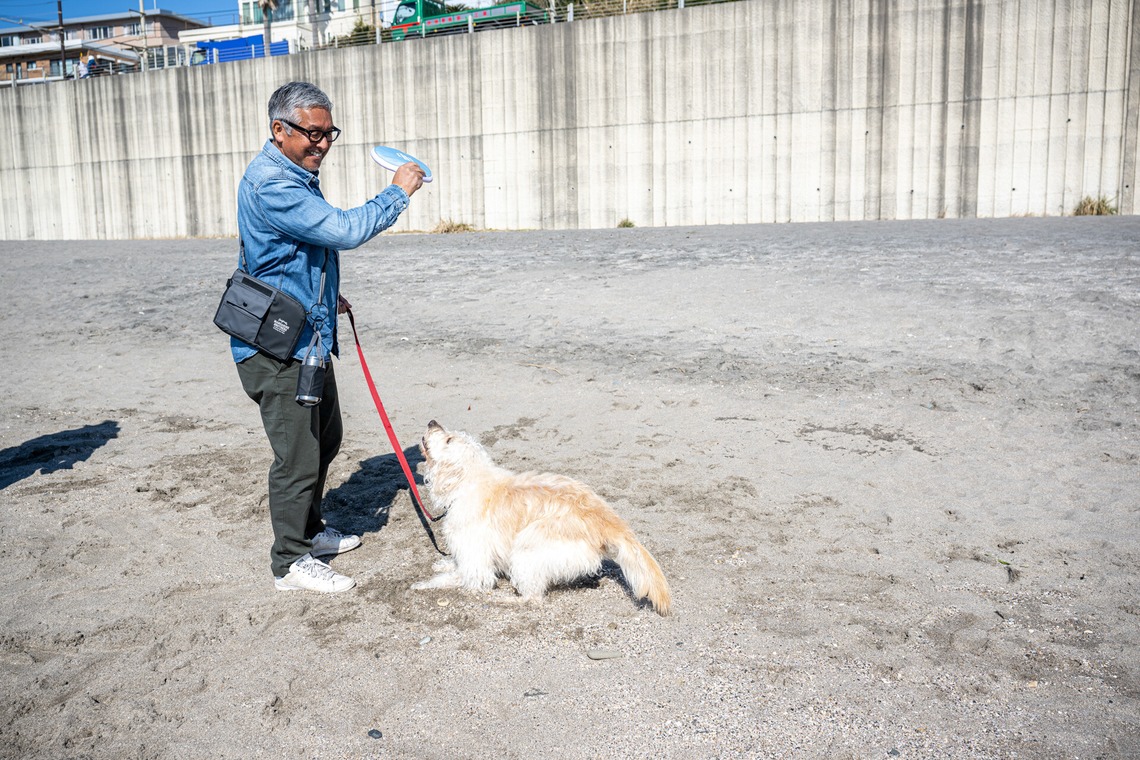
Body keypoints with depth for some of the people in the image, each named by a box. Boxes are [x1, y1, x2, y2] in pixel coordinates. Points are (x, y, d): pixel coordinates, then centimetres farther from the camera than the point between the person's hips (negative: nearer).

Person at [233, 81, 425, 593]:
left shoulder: (297, 175, 14)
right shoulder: (270, 184, -21)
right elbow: (344, 230, -29)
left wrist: (327, 296, 23)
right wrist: (397, 193, -17)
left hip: (310, 336, 11)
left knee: (325, 439, 20)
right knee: (297, 454, -3)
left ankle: (308, 530, 38)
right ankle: (291, 562, 11)